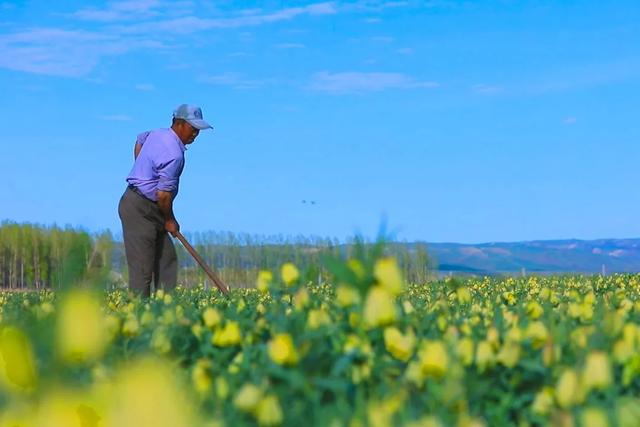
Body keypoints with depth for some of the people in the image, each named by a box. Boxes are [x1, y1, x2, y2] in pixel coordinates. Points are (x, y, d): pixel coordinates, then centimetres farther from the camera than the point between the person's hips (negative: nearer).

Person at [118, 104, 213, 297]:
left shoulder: (158, 134, 8)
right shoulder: (174, 154, -22)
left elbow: (140, 139, 32)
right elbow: (163, 195, -22)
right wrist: (170, 220, -5)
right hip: (140, 210, -11)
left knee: (167, 260, 9)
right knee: (142, 268, -9)